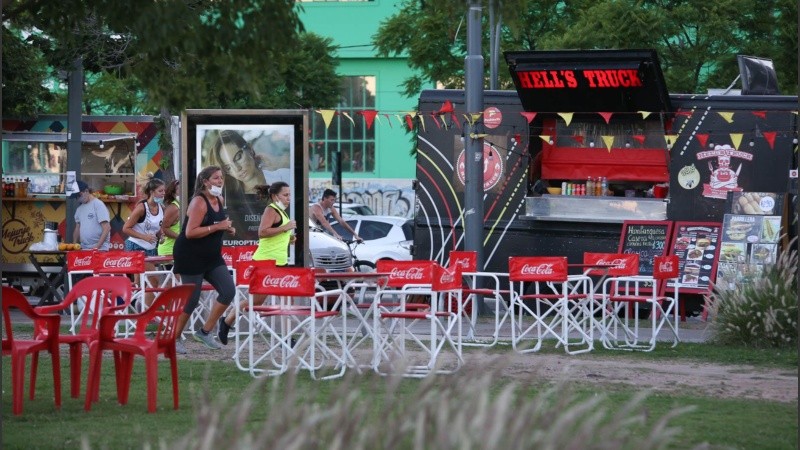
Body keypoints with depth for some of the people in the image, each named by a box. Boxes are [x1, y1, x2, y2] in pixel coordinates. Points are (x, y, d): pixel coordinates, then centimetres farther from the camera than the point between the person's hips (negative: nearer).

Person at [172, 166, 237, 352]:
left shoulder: (220, 201, 8)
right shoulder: (199, 202, -18)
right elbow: (190, 232, -26)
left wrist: (228, 228, 6)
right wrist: (217, 227, -25)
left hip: (212, 256, 8)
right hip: (191, 257, -8)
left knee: (228, 291, -1)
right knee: (191, 300, -5)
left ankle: (205, 332, 10)